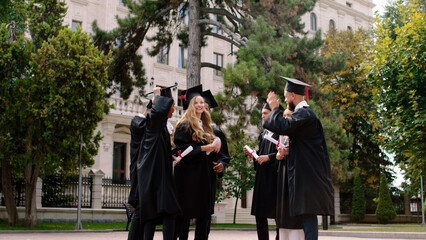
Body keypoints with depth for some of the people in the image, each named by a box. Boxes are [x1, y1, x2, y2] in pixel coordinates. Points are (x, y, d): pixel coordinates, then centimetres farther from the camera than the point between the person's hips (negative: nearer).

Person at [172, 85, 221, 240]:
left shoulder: (206, 127, 18)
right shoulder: (184, 126, -5)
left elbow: (212, 147, 24)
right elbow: (181, 149, -13)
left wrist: (215, 144, 2)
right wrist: (203, 148, -18)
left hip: (204, 176, 7)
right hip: (188, 174, -7)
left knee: (203, 215, 5)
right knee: (185, 212, -4)